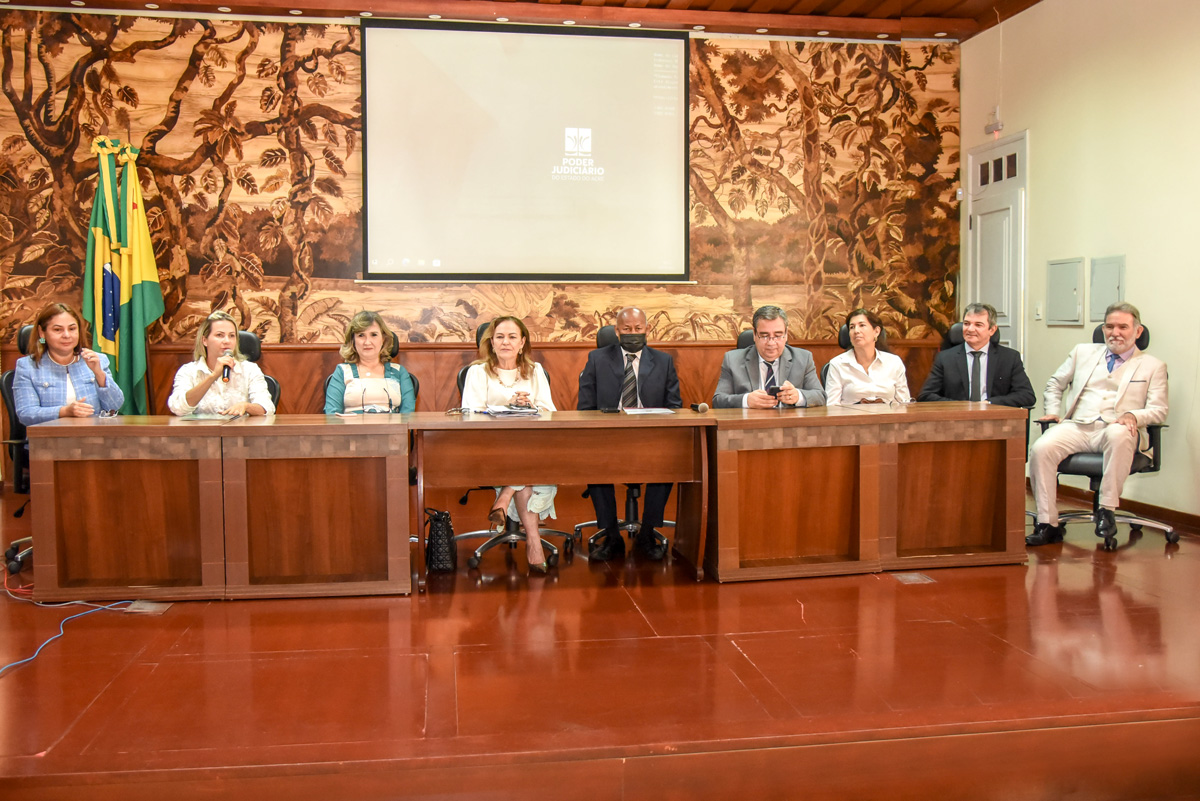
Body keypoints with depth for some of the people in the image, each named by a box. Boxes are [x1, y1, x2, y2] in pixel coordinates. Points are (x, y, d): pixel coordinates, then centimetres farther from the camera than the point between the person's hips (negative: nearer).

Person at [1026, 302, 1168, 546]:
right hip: (1076, 427, 2)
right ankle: (1048, 524, -24)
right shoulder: (1083, 352, 22)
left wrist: (1133, 416, -15)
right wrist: (1052, 411, 12)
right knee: (1040, 449, -29)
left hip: (1115, 430, -2)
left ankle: (1107, 511, -30)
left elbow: (1158, 409, 6)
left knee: (1118, 434, -41)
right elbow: (1055, 384, 29)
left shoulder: (1152, 366, 15)